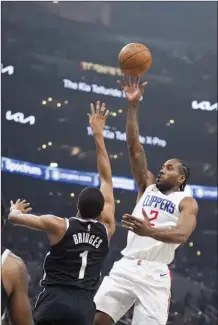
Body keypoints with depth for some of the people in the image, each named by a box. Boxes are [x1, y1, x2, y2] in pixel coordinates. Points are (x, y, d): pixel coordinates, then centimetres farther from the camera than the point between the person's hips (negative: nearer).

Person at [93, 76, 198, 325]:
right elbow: (135, 149, 11)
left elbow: (182, 234, -16)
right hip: (125, 266, 4)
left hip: (155, 273, -4)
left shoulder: (187, 202, 5)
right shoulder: (148, 187, 18)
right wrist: (133, 106, 2)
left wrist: (150, 231, -35)